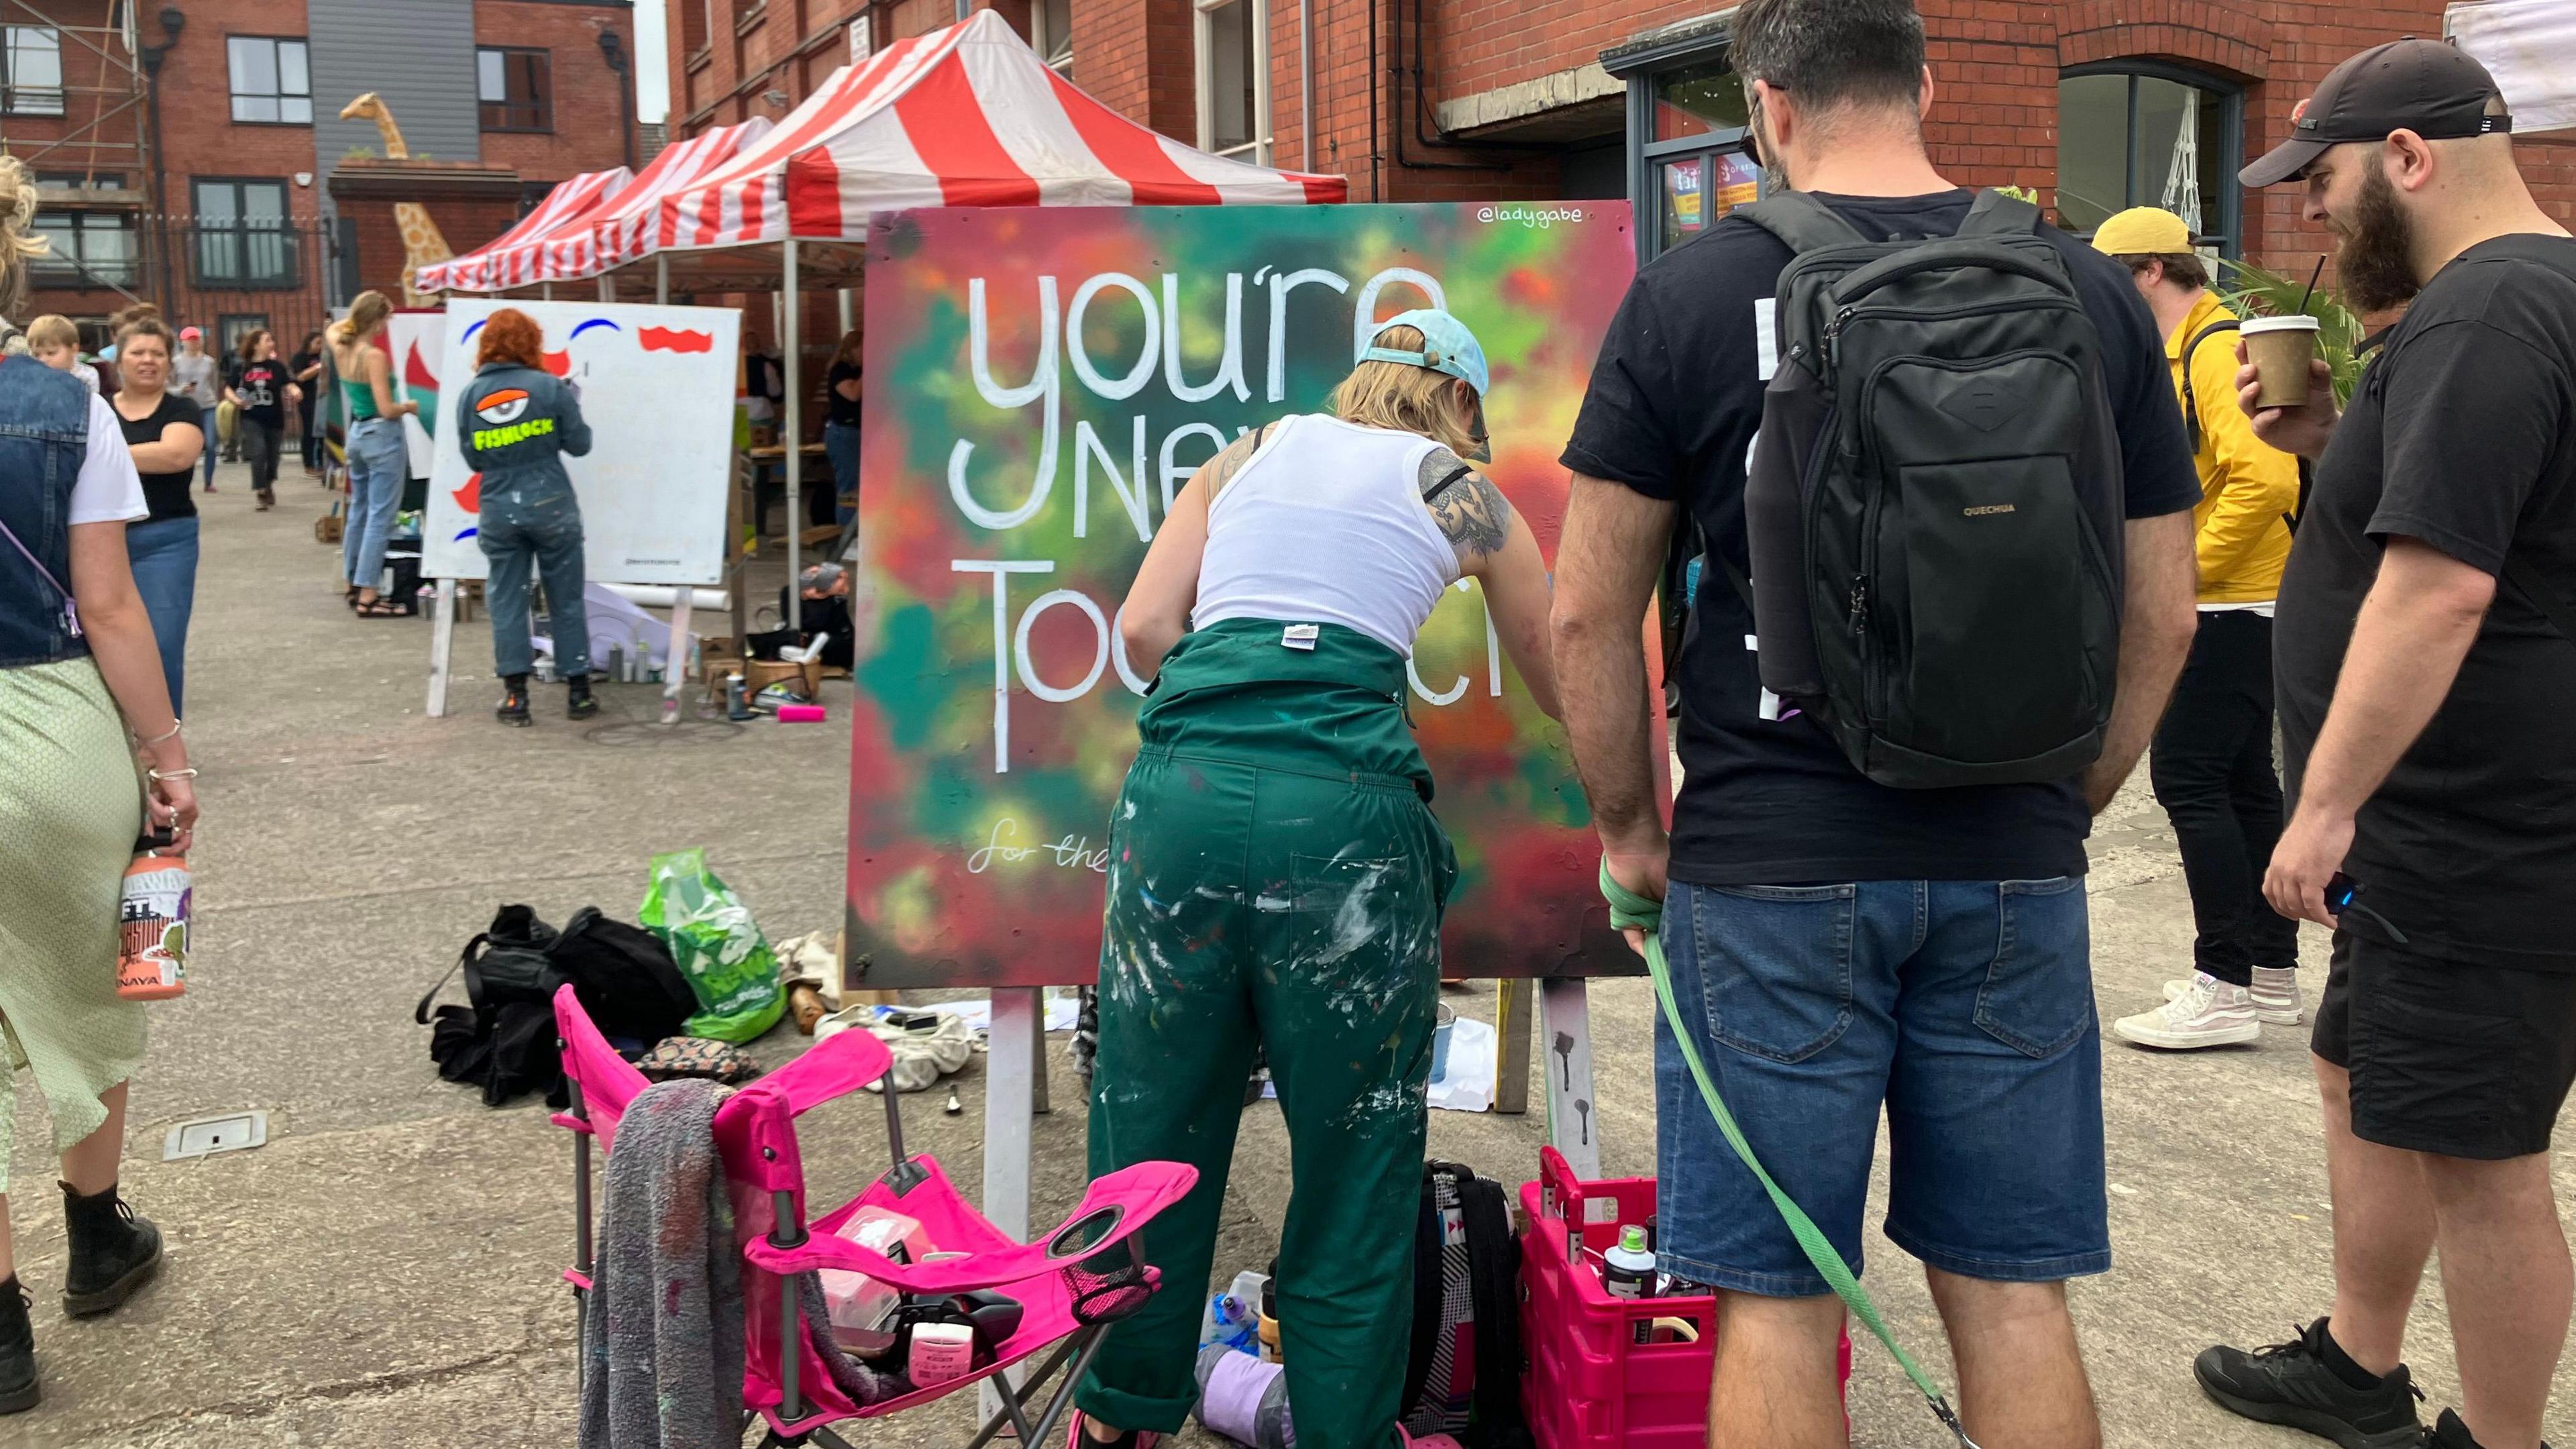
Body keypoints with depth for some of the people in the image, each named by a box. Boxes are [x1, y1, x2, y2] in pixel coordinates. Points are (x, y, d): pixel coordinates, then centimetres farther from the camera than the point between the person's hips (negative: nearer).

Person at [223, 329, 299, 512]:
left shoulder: (277, 367, 0)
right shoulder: (242, 368, 0)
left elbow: (289, 384, -8)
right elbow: (228, 390, 7)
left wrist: (295, 391, -30)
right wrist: (235, 400, -13)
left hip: (274, 420, 1)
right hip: (251, 419, -1)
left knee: (272, 456, 12)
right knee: (259, 453, -16)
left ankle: (269, 487, 38)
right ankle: (261, 492, -5)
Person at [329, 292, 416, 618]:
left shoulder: (341, 350, 4)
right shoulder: (375, 356, -19)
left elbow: (334, 328, 30)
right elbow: (387, 410, -21)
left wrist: (356, 317, 24)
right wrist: (410, 407, -3)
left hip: (357, 433, 9)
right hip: (382, 436, -9)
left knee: (359, 512, 17)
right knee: (380, 517, -6)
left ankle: (355, 586, 26)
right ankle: (367, 598, -8)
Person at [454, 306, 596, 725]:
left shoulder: (469, 395, 1)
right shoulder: (549, 387, -7)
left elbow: (473, 459, 6)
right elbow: (579, 444, -1)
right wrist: (572, 405, 14)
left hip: (499, 512, 2)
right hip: (551, 505, -2)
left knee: (506, 601, 8)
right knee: (566, 600, 8)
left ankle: (515, 696, 8)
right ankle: (578, 692, 13)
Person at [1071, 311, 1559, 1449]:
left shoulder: (1248, 454, 23)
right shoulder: (1461, 494, 18)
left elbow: (1146, 627, 11)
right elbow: (1555, 685, 29)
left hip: (1182, 787, 3)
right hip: (1343, 808, -3)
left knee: (1153, 1115, 15)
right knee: (1353, 1150, 11)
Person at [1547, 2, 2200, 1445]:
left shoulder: (1689, 297, -4)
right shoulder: (2093, 294, 4)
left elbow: (1590, 614, -3)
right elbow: (2162, 617, 7)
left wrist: (1632, 827, 9)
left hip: (1769, 868, -3)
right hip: (2014, 871, 3)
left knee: (1776, 1299, 7)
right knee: (2013, 1293, 13)